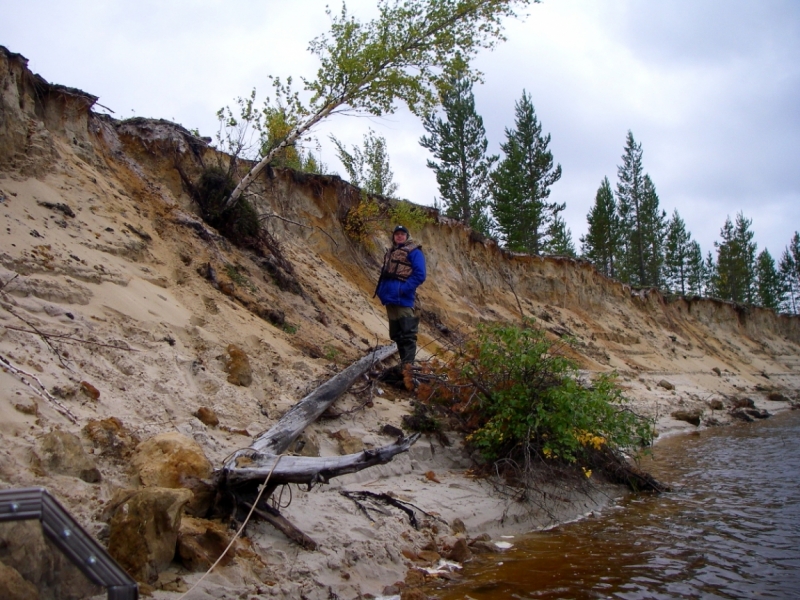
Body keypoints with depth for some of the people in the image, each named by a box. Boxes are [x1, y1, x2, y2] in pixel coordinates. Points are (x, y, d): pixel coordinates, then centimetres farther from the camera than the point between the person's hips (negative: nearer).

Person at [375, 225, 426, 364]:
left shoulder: (414, 252, -3)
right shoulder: (390, 252, 21)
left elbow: (420, 275, -13)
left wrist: (403, 289, -21)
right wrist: (381, 290, 10)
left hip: (403, 299, -9)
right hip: (390, 299, 9)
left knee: (407, 334, -9)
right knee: (396, 334, 13)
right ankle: (404, 364, 21)